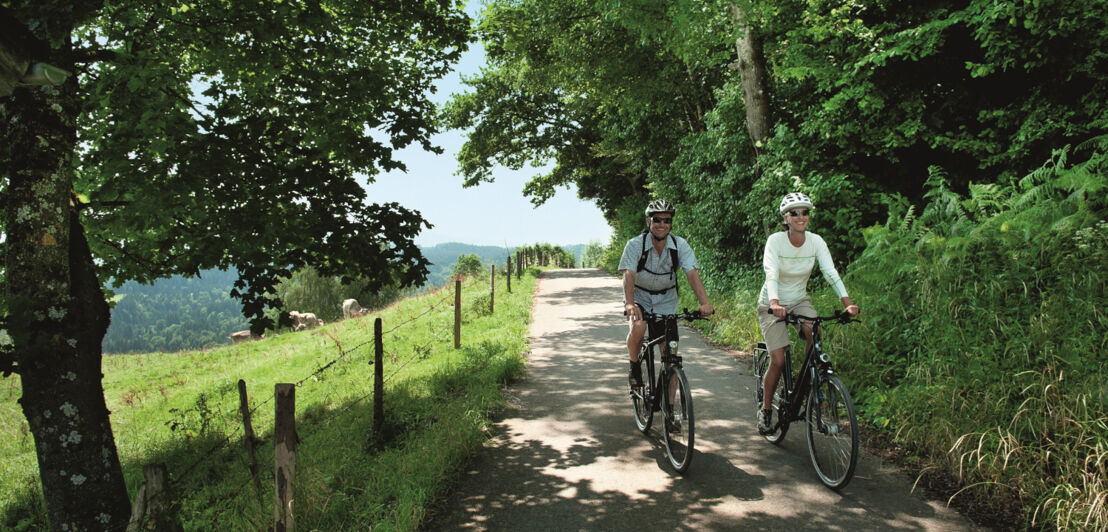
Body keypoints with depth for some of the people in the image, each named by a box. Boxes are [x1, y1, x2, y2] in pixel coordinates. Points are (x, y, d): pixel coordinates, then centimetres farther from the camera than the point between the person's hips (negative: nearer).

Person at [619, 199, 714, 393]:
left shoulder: (680, 245, -16)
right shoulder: (635, 245, -21)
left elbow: (692, 274, -25)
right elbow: (629, 275, -31)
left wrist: (705, 303, -40)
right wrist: (629, 304, -48)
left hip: (666, 300, 2)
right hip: (640, 297, -2)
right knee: (637, 329, -31)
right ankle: (635, 367, -2)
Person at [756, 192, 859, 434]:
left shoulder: (816, 241, -8)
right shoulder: (775, 240, -18)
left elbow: (830, 273, -17)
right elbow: (771, 274, -31)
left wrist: (848, 303, -31)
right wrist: (775, 304, -48)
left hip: (800, 300, 3)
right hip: (772, 304, -3)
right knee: (778, 360, -12)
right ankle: (765, 410, 9)